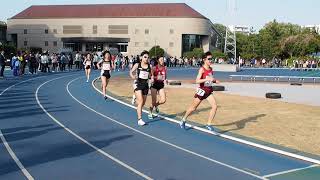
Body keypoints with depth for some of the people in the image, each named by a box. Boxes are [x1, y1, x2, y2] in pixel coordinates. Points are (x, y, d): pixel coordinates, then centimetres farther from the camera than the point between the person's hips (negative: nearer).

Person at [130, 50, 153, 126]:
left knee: (143, 103, 10)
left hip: (145, 85, 4)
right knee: (140, 101, -14)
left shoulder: (149, 66, 4)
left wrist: (152, 78, -10)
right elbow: (131, 71, 4)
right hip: (138, 84, -4)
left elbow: (151, 75, 13)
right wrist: (132, 76, -16)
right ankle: (139, 119, -14)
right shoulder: (137, 65, -2)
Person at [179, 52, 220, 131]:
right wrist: (208, 79, -34)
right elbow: (197, 81, -25)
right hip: (202, 90, -6)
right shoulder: (202, 69, -16)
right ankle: (183, 120, 32)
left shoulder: (211, 69, 5)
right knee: (193, 107, 9)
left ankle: (209, 124, 0)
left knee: (214, 106, -12)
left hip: (209, 90, 6)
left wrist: (215, 81, 1)